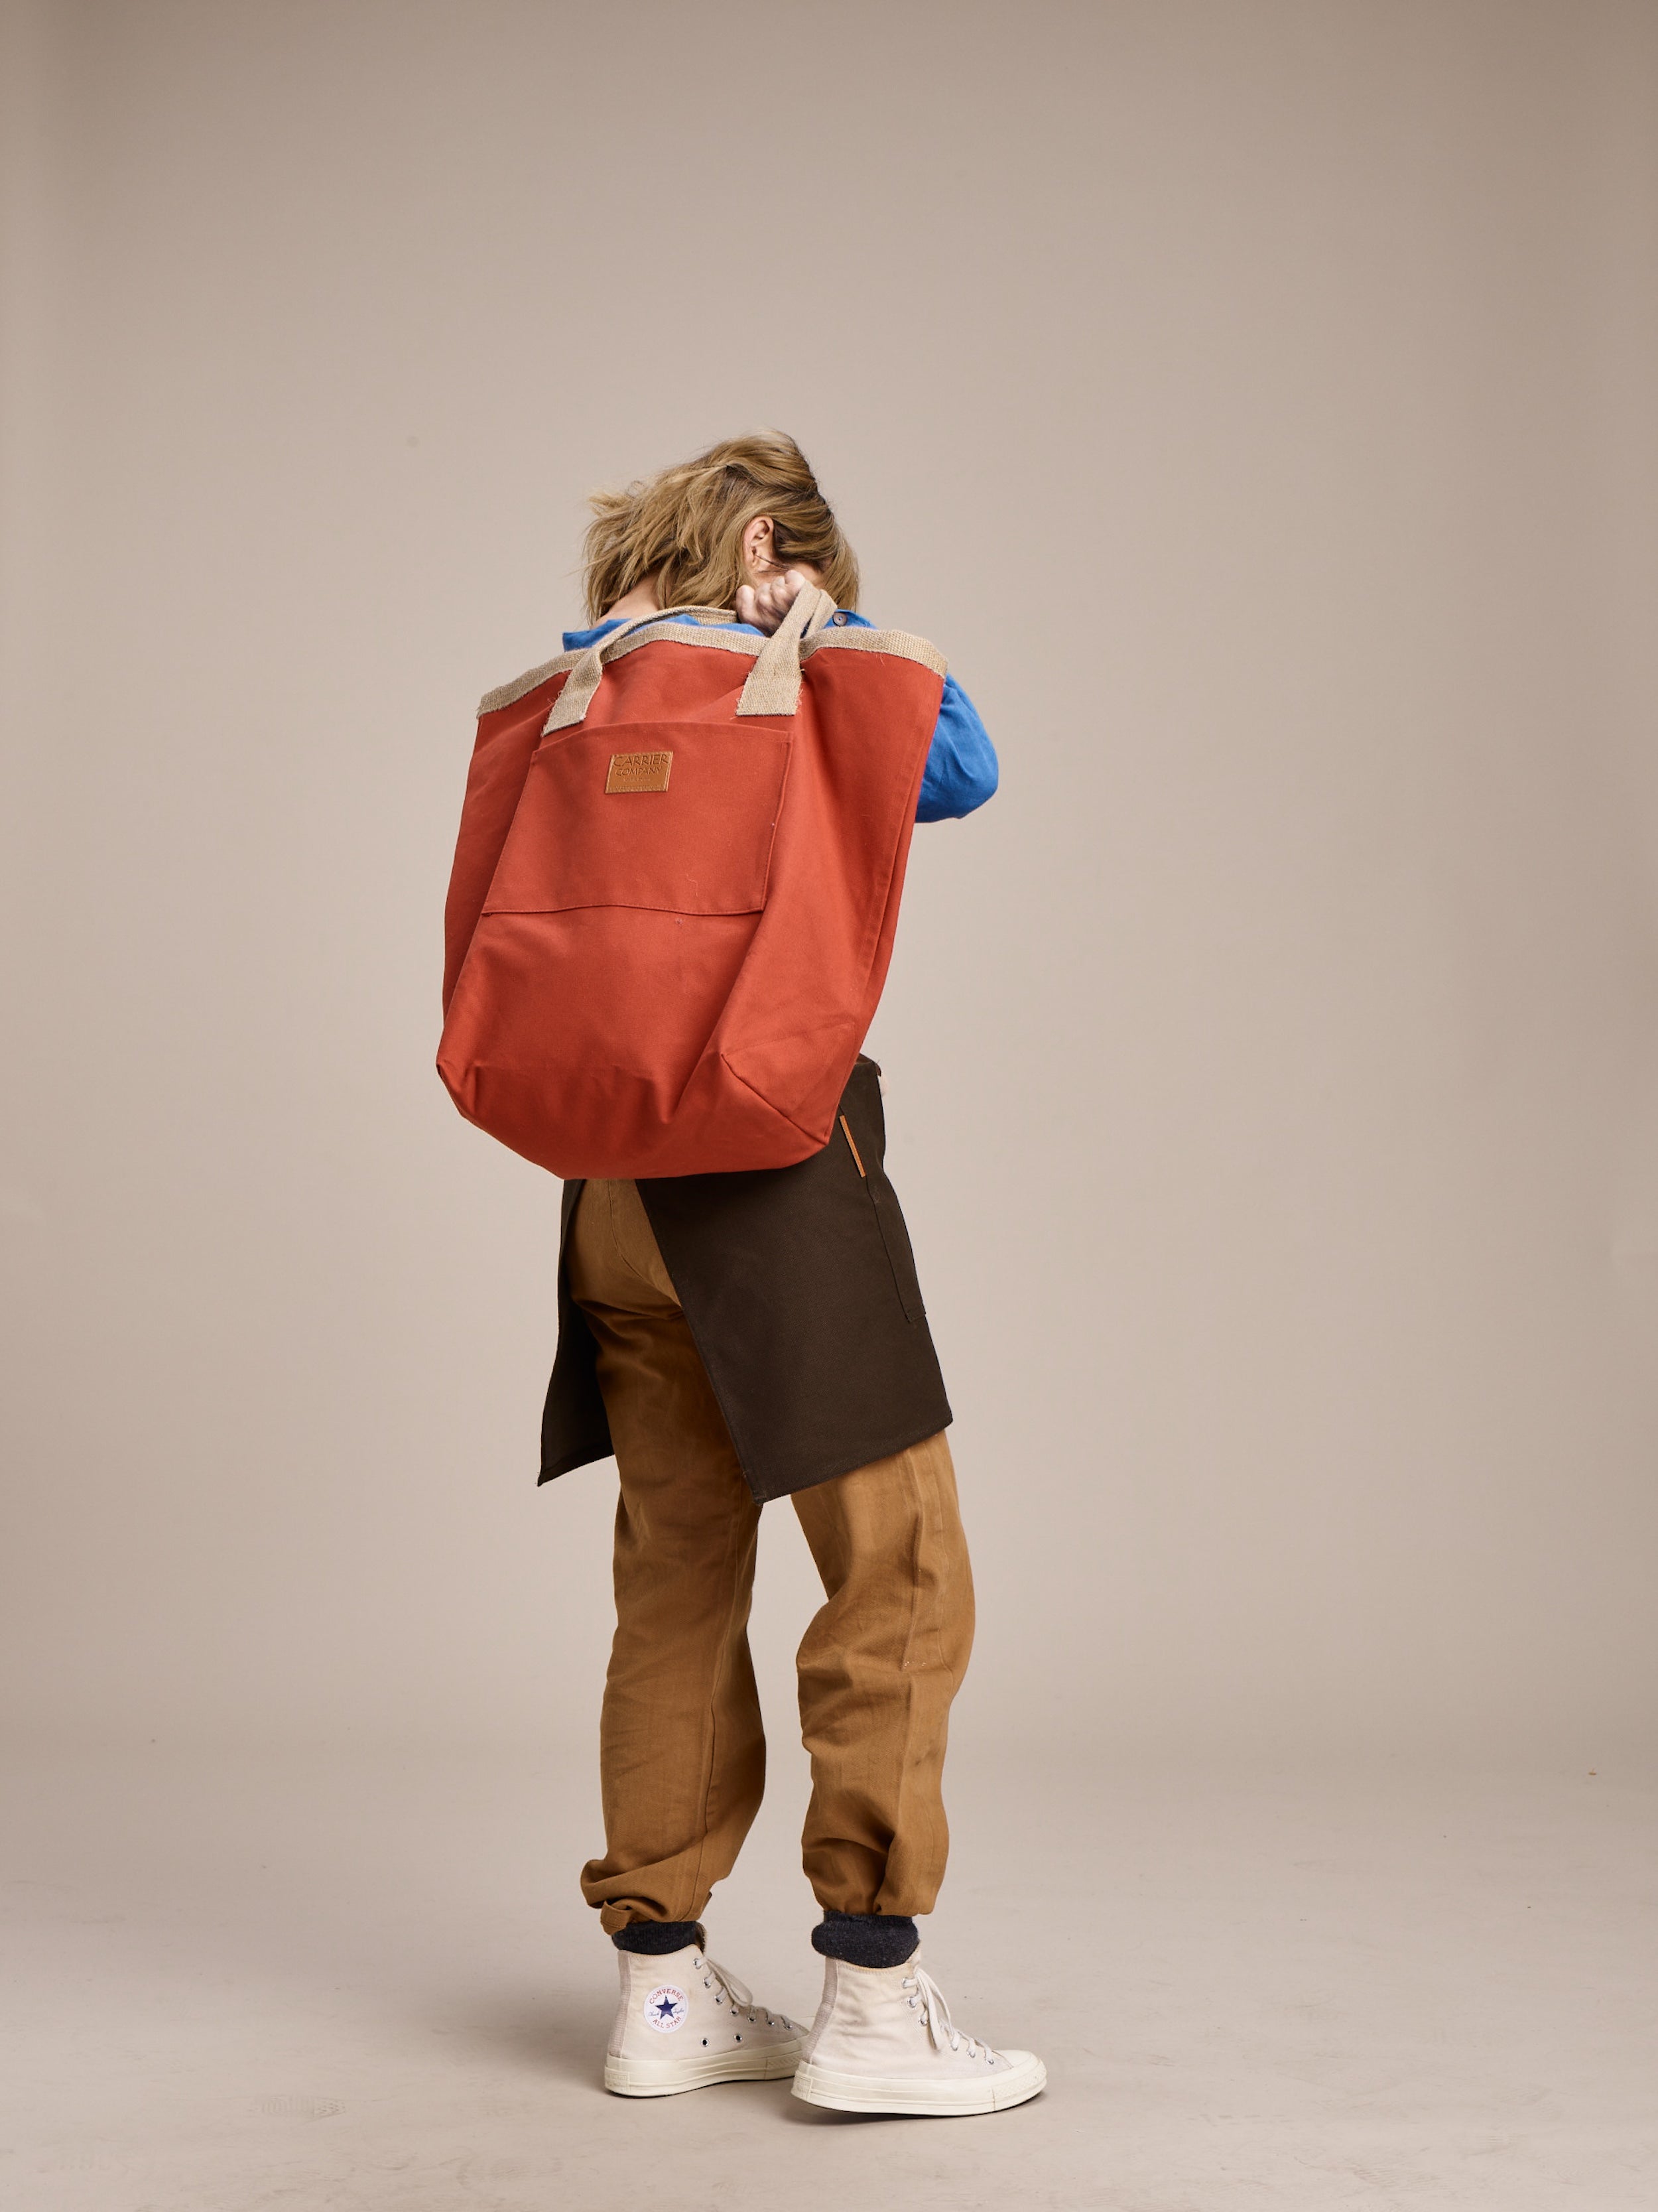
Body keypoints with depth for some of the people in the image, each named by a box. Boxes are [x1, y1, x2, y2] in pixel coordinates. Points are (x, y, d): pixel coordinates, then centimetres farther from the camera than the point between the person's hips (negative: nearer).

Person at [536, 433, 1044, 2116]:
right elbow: (958, 769, -7)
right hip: (775, 1171, -7)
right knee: (898, 1571, 0)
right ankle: (871, 2000, 0)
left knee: (677, 1587, 12)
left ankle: (662, 1988, 17)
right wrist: (824, 623, 3)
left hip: (615, 1193, 7)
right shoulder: (756, 684, -6)